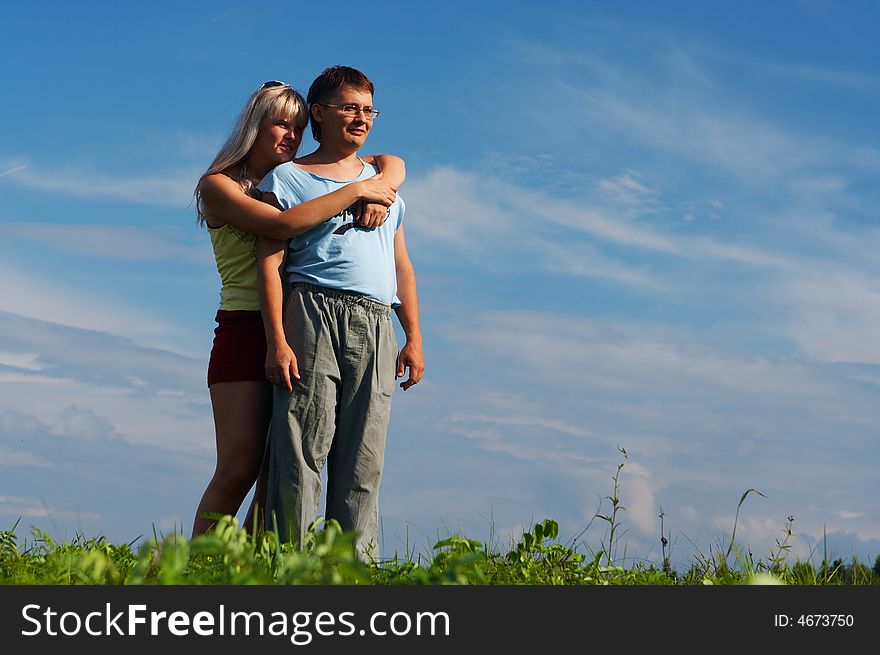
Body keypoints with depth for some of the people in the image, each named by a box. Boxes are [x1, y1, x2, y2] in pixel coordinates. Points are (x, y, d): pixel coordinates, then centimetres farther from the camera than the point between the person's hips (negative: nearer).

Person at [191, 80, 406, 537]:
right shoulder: (219, 186, 2)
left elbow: (392, 165, 18)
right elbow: (280, 225, -17)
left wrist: (377, 192, -5)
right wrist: (357, 190, -12)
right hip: (245, 333, -5)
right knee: (238, 470, -13)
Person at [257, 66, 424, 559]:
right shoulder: (288, 179, 9)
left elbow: (402, 268, 24)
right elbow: (270, 264, 0)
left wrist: (414, 338, 14)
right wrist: (277, 341, -10)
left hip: (376, 328, 4)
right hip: (312, 314, -4)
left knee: (363, 461, 0)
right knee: (301, 447, -11)